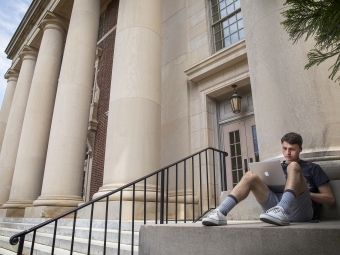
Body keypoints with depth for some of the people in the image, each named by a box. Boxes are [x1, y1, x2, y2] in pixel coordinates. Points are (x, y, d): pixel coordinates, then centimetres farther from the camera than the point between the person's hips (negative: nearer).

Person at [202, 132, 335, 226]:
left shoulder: (312, 168, 19)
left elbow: (330, 199, 11)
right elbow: (268, 187, 23)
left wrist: (304, 192, -1)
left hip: (300, 210, -3)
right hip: (276, 204, 3)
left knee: (293, 166, -22)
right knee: (250, 176, -17)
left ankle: (282, 211, -46)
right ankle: (220, 213, -33)